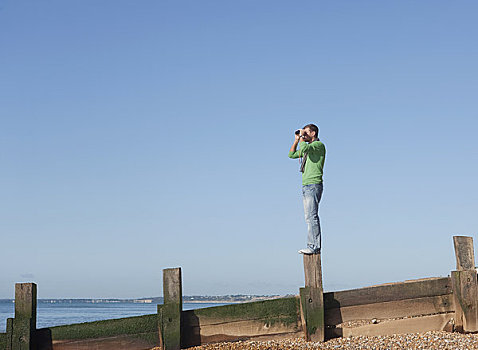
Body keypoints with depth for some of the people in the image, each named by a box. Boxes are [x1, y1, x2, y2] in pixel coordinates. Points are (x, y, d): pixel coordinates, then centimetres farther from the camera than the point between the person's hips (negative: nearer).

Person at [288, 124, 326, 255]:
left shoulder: (319, 145, -7)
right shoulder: (308, 147, 22)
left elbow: (304, 148, -25)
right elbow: (292, 154, 24)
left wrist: (302, 137, -8)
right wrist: (297, 139, 16)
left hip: (314, 185, -10)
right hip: (306, 185, 10)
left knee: (312, 216, -13)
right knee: (309, 217, 7)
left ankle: (315, 246, -15)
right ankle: (312, 246, 8)